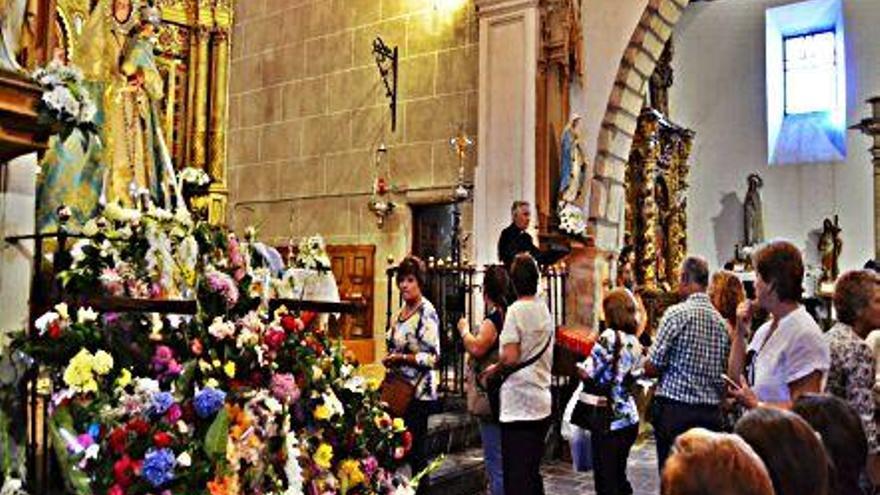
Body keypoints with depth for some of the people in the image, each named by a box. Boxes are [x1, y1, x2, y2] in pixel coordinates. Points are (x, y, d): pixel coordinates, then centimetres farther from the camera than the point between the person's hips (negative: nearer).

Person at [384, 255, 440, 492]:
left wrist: (401, 358, -20)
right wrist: (390, 359, 8)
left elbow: (433, 357, -18)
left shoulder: (427, 312, -13)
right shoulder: (401, 312, 12)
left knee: (416, 448, -1)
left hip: (419, 392, -8)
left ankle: (420, 487, 11)